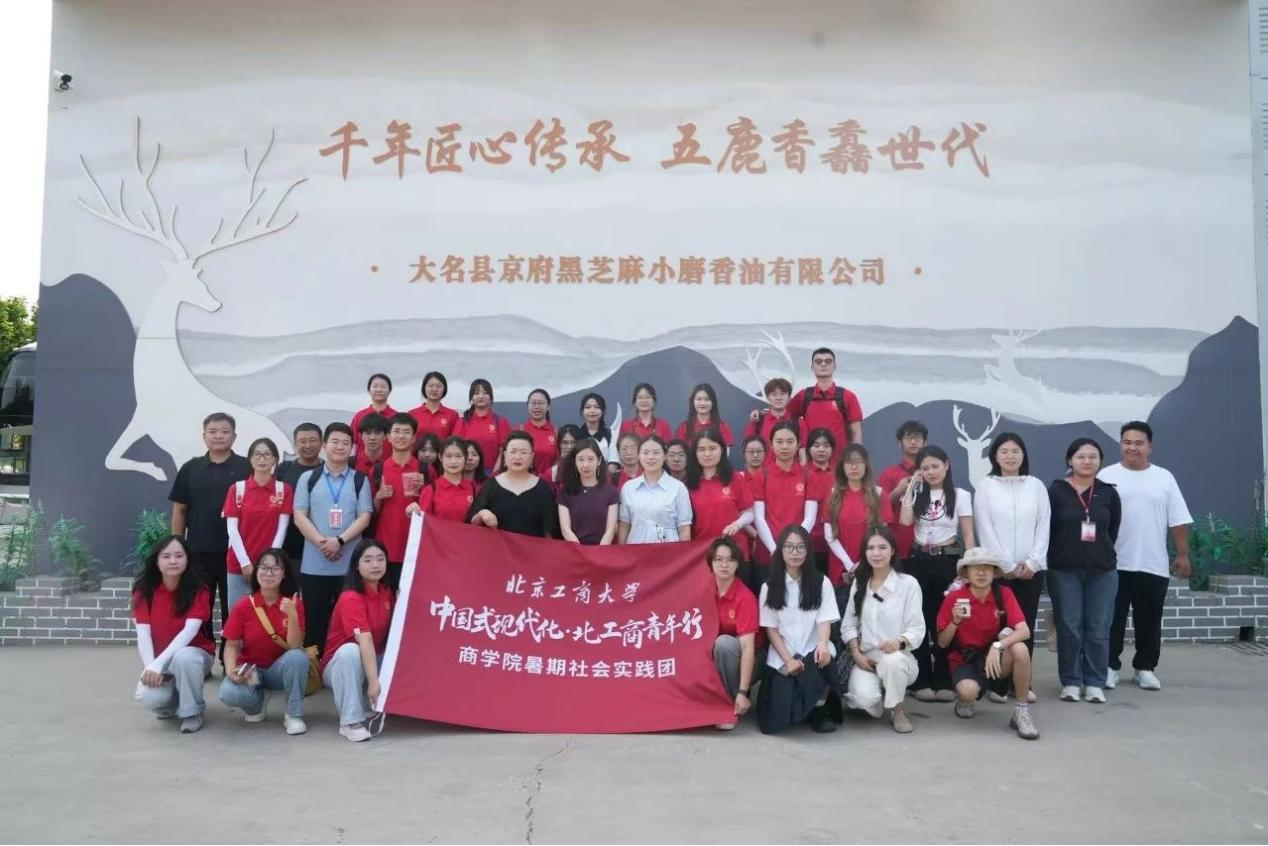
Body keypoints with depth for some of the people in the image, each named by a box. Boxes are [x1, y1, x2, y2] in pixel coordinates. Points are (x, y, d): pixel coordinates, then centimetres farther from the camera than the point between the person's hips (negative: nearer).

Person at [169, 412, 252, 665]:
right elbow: (179, 511, 10)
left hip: (235, 552, -2)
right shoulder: (190, 469, 7)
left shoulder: (247, 468, 1)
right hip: (198, 552, 2)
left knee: (232, 610, 5)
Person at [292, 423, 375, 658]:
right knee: (314, 622, 4)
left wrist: (339, 541, -14)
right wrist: (321, 542, -13)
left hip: (350, 564, 0)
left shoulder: (360, 480, 8)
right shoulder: (308, 478, 9)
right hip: (314, 564, 0)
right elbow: (299, 516, 2)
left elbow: (364, 517, 1)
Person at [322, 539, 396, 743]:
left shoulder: (387, 592, -1)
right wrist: (373, 681, -43)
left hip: (373, 661, 6)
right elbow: (365, 640, -36)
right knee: (350, 650, -37)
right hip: (339, 666, -6)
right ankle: (351, 722, -28)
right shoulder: (351, 598, -24)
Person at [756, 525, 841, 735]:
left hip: (813, 651, 1)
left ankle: (818, 711, -10)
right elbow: (771, 629, 1)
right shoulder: (770, 586, 5)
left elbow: (825, 620, -5)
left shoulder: (821, 582, 4)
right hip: (782, 658, 0)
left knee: (822, 662, -38)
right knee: (775, 721, -21)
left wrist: (823, 644, -27)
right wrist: (788, 660, -13)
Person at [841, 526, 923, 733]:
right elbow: (848, 624, 9)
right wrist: (856, 653, -6)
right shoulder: (859, 583, 8)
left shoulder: (908, 583, -6)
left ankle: (898, 710, -9)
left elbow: (917, 628, -7)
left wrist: (900, 642, -27)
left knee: (893, 661, -40)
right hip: (865, 656, 2)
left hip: (898, 656, -2)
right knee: (865, 698, -29)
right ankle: (874, 704, 12)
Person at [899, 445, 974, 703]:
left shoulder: (960, 495, 2)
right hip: (919, 560, 2)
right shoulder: (916, 494, 7)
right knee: (920, 619, 2)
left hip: (948, 560, -1)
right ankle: (923, 681, 9)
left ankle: (943, 681, 11)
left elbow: (968, 534, 0)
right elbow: (905, 521, -11)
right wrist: (911, 487, -5)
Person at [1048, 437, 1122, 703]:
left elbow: (1113, 531, 14)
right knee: (1069, 628, 2)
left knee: (1099, 629, 4)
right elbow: (1047, 530, 0)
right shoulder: (1056, 491, -3)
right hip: (1064, 570, -2)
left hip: (1103, 571, 2)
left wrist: (1100, 553, 14)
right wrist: (1063, 554, 3)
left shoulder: (1108, 493, 5)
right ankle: (1071, 682, 13)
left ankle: (1095, 683, 14)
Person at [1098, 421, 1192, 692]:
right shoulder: (1107, 476, 0)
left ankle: (1145, 668, 22)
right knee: (1113, 619, 3)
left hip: (1154, 565, 2)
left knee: (1149, 621, 9)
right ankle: (1110, 667, 12)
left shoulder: (1164, 478, 7)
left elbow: (1178, 521, 7)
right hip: (1115, 565, -2)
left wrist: (1183, 555, 3)